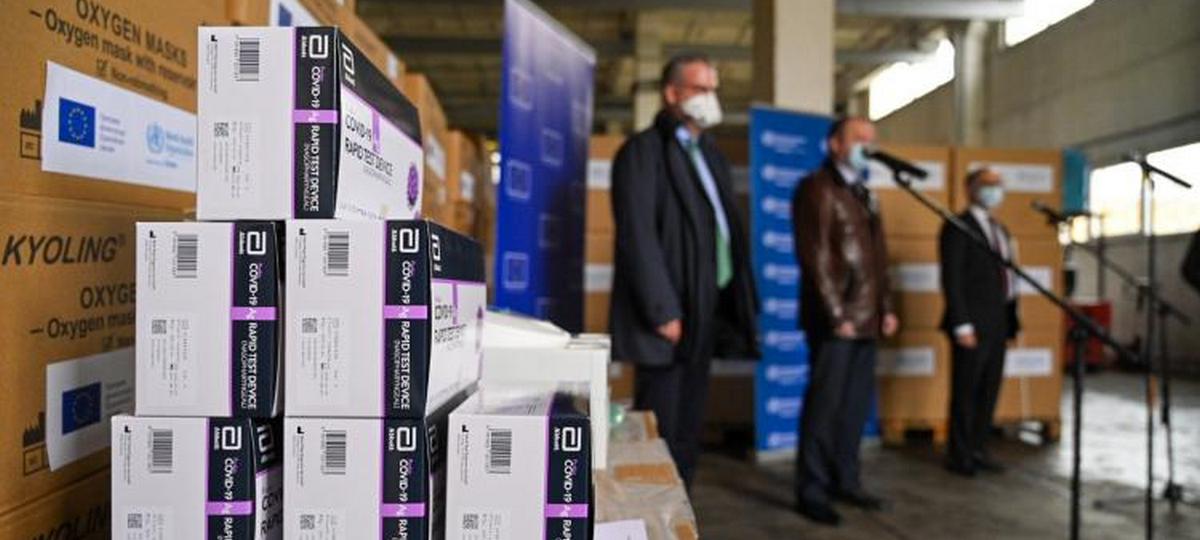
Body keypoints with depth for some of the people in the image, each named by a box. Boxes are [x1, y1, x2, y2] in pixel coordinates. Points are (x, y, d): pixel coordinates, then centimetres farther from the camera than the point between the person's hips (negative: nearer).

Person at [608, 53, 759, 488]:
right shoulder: (643, 151, -6)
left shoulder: (710, 155, 19)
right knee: (659, 435, -2)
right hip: (667, 320, -8)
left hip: (703, 316, 8)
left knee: (687, 434, 13)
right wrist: (664, 312, -19)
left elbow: (729, 230, 18)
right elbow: (638, 237, -14)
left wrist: (740, 303, 10)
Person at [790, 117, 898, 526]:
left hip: (866, 318, 8)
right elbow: (815, 257, -14)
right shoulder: (816, 188, -6)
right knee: (825, 405, -3)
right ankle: (812, 491, 7)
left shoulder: (863, 194, 20)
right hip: (835, 318, -8)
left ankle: (844, 481, 24)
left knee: (857, 404, 12)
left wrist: (886, 307, 13)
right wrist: (836, 313, -17)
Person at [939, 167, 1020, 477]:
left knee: (989, 390, 10)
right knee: (966, 391, 0)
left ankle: (977, 451, 20)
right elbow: (952, 279, -13)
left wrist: (1009, 321, 10)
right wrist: (962, 324, -18)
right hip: (972, 324, -8)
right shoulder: (958, 227, -7)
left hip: (997, 324, 8)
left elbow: (1004, 277, 17)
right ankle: (959, 456, 10)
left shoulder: (999, 230, 18)